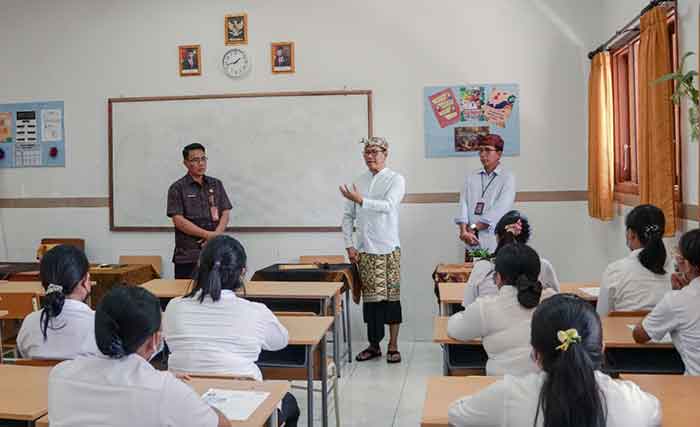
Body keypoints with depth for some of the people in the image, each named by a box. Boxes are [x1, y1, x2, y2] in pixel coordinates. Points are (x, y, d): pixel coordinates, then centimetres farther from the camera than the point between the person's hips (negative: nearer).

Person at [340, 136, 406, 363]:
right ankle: (373, 345, 18)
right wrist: (349, 245, 4)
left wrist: (361, 200, -22)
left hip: (388, 248, -4)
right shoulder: (359, 181, 11)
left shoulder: (395, 179, 0)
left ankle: (393, 346, 10)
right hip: (364, 249, 4)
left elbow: (388, 206, -18)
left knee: (391, 296, -1)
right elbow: (348, 215, 12)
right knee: (370, 297, 7)